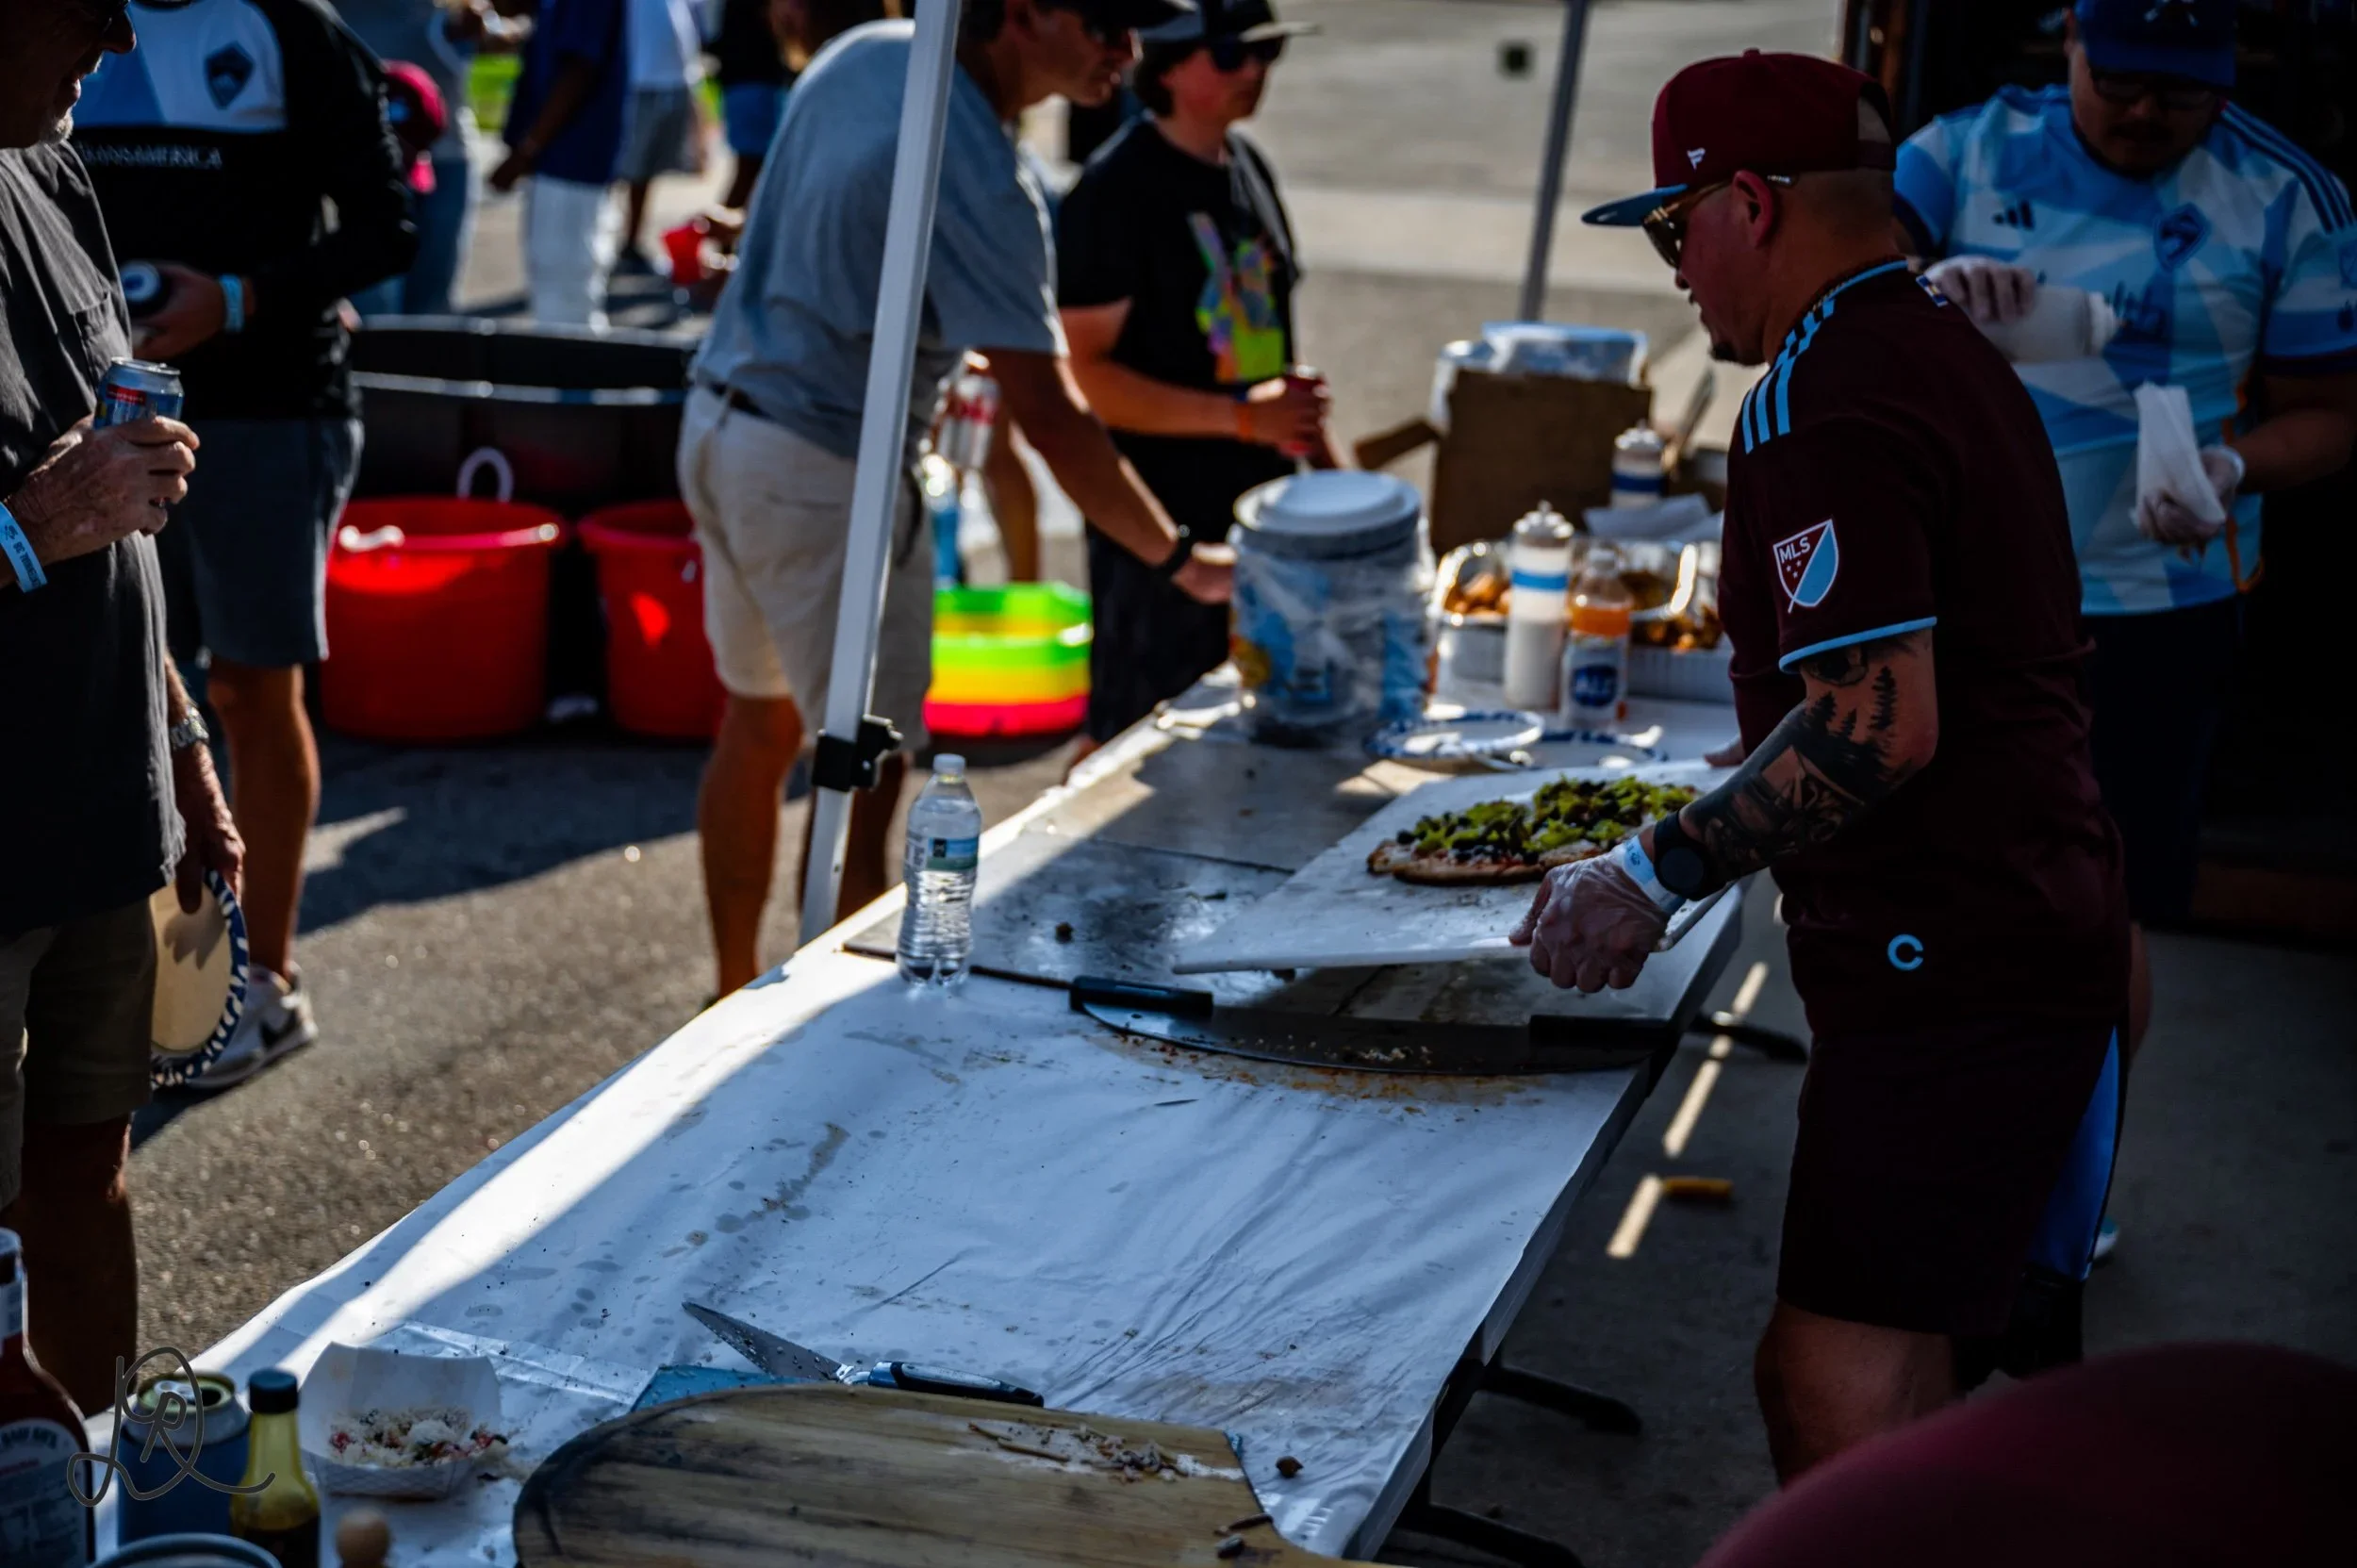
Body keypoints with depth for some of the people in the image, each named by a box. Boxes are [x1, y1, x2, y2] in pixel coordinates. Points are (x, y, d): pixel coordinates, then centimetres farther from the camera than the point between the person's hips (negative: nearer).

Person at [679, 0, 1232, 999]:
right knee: (864, 776, -2)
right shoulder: (974, 177, -24)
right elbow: (1049, 418, -25)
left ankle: (733, 997, 34)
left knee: (757, 725, 21)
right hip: (822, 475, -10)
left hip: (719, 420, 10)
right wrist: (1181, 561, -18)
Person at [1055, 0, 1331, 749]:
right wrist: (1244, 417, -24)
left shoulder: (1247, 166, 11)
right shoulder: (1114, 192, -14)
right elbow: (1092, 377, -18)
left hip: (1261, 508, 8)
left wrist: (1323, 464, 17)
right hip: (1163, 530, -7)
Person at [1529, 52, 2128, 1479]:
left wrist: (1652, 876, -17)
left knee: (1849, 1420, -10)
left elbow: (1881, 723, -25)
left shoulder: (1819, 405, -16)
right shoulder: (1952, 353, 16)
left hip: (1944, 971, -11)